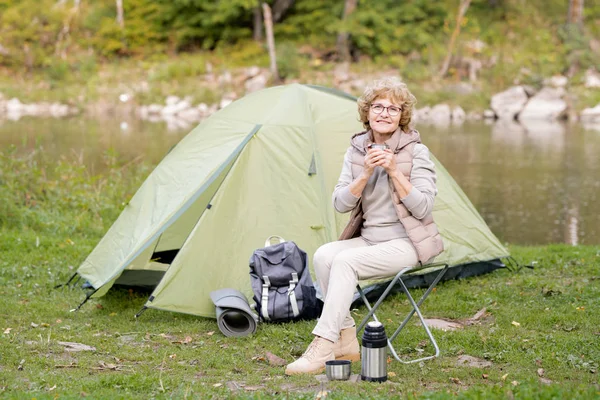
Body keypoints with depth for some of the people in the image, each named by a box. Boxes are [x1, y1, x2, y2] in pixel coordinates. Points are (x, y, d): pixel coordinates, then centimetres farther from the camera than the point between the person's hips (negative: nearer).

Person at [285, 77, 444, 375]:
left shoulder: (416, 151, -8)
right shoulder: (357, 150, 6)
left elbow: (423, 209, -16)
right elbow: (340, 203, -2)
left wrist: (393, 171, -22)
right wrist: (366, 172, -15)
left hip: (405, 243, -6)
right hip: (368, 239, 6)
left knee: (345, 261, -28)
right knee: (324, 255, -22)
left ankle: (322, 349, -28)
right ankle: (346, 343, -14)